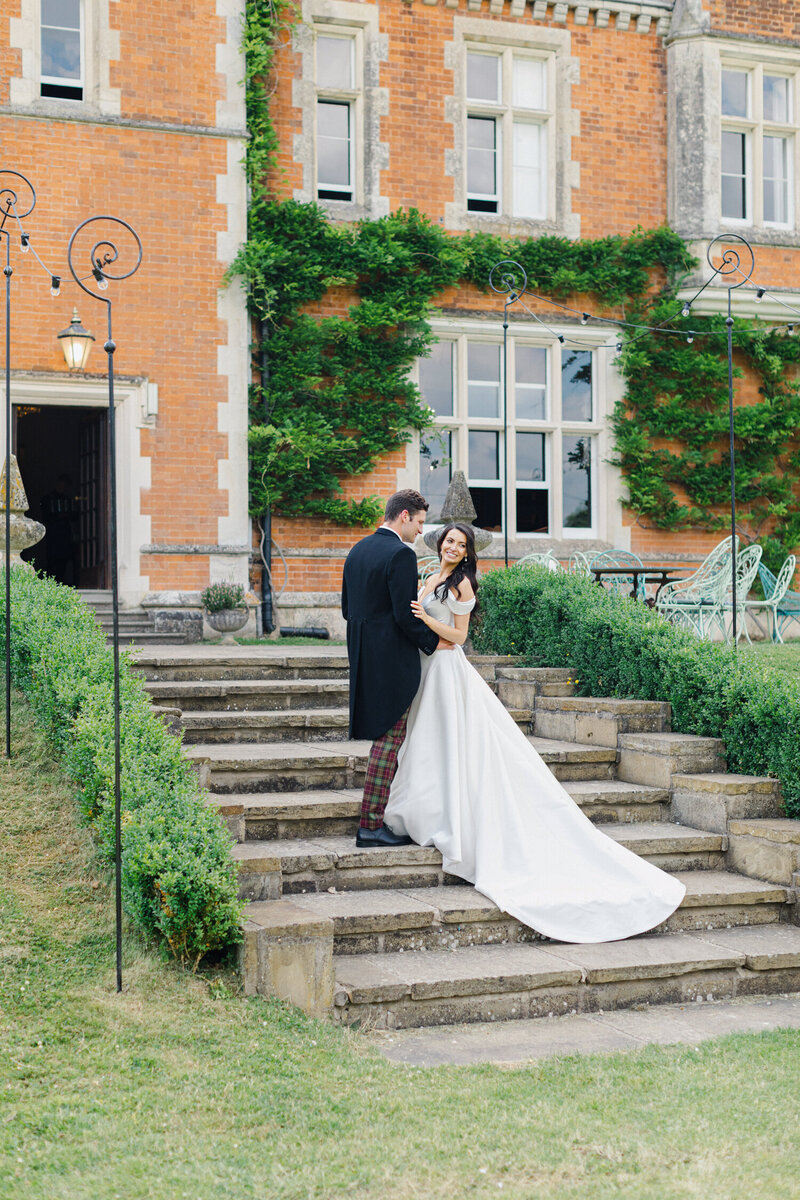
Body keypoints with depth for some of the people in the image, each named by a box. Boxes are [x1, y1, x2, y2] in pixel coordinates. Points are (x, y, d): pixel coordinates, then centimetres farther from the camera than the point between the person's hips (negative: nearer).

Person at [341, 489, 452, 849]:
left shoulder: (357, 551, 12)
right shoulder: (400, 554, -15)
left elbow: (348, 609, 16)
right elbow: (406, 614, -19)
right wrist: (432, 642, -6)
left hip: (362, 657, 9)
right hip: (392, 661, -9)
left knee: (383, 735, 17)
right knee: (389, 739, -4)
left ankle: (375, 817, 23)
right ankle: (372, 825, -2)